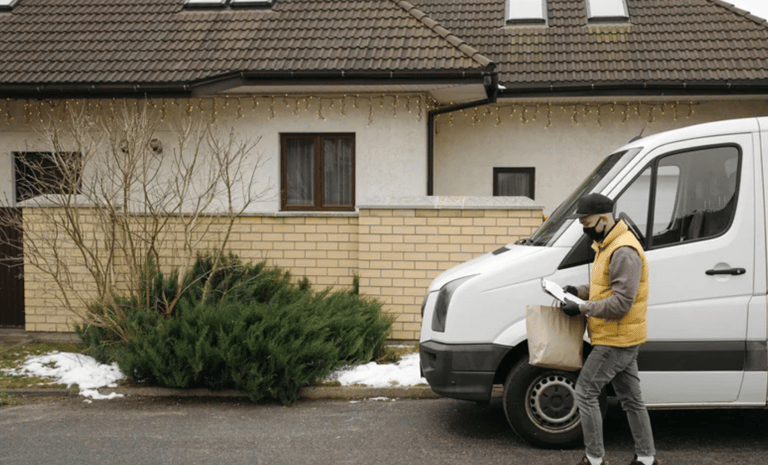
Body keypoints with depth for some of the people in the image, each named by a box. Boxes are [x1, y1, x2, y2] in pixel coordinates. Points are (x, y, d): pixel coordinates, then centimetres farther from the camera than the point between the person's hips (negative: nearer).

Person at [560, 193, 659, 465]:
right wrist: (579, 291, 5)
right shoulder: (607, 245, 12)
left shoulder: (624, 252, -22)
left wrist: (582, 308, -21)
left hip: (616, 340, -10)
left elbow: (621, 302, -26)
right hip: (621, 339, 10)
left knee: (585, 392, -4)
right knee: (630, 398, 15)